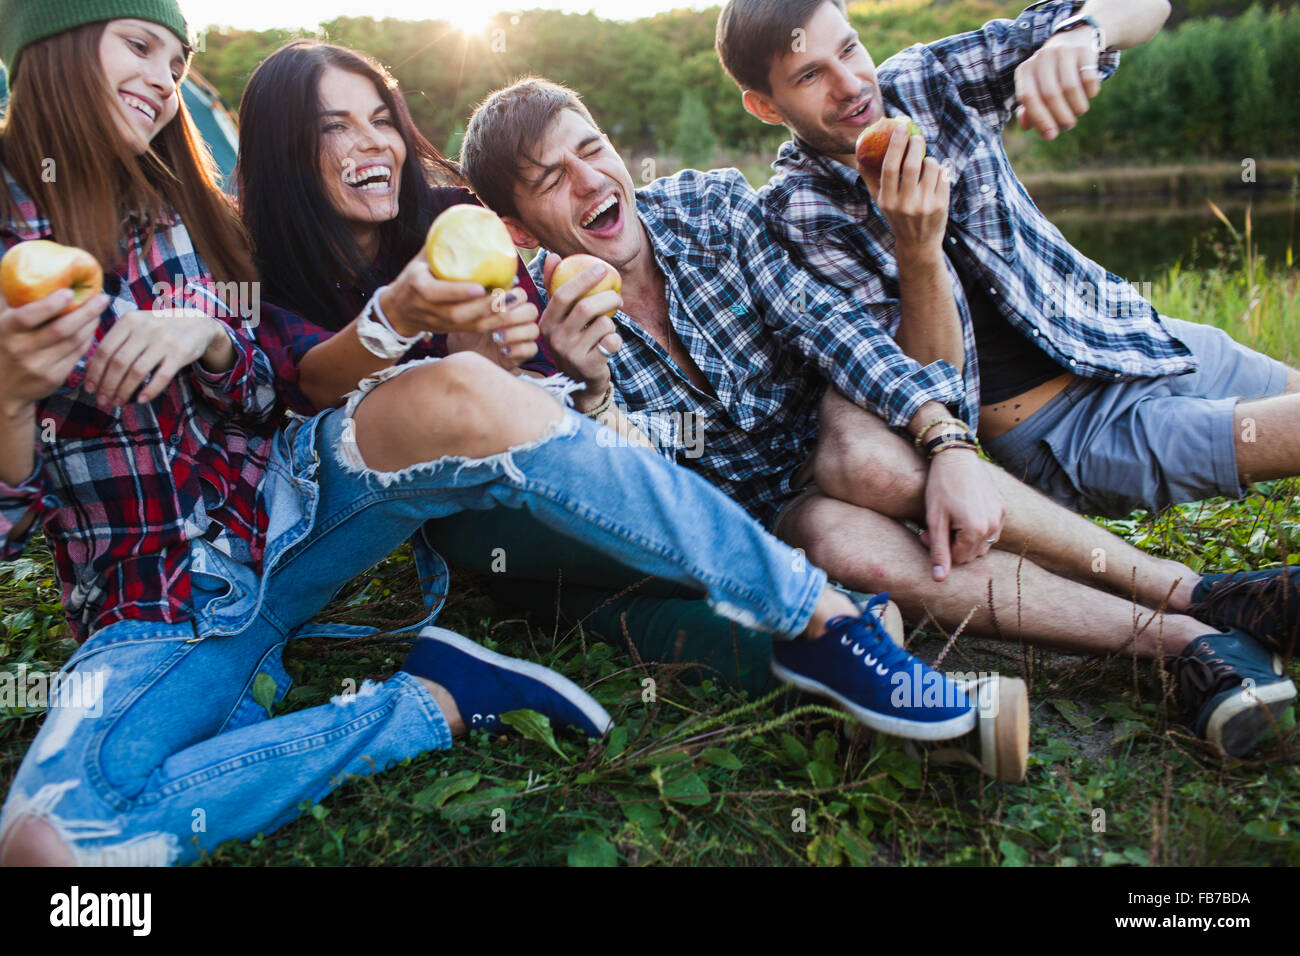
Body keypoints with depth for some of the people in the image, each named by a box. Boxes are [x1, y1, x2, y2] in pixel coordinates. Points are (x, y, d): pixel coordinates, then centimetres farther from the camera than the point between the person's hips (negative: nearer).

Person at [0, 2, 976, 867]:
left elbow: (281, 386, 8)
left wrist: (206, 337, -13)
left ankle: (822, 619, -26)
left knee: (463, 392, -31)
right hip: (155, 608, -1)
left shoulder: (176, 205, 14)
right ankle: (431, 702, -21)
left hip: (284, 498, 2)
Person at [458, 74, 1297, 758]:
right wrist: (591, 388, -38)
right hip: (754, 503, 0)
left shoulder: (711, 204, -8)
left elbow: (820, 317, -18)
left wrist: (946, 446, -31)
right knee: (842, 539, -34)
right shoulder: (545, 325, -11)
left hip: (827, 422, 1)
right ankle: (1176, 636, -31)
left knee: (858, 453, -35)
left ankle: (1193, 589, -29)